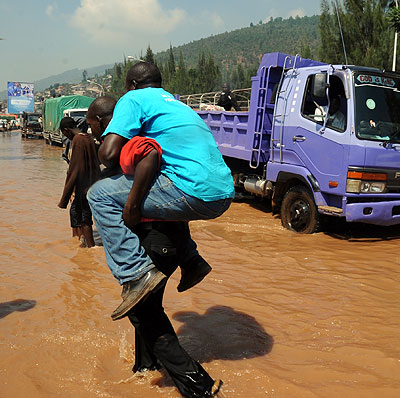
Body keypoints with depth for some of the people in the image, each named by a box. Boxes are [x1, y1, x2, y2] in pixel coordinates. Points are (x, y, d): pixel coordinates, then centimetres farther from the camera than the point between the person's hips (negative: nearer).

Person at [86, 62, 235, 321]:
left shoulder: (134, 98, 6)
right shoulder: (176, 103, 30)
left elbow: (109, 153, -6)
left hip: (194, 192, -9)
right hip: (224, 195, 9)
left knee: (100, 195, 1)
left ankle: (136, 273, -12)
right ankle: (190, 258, 30)